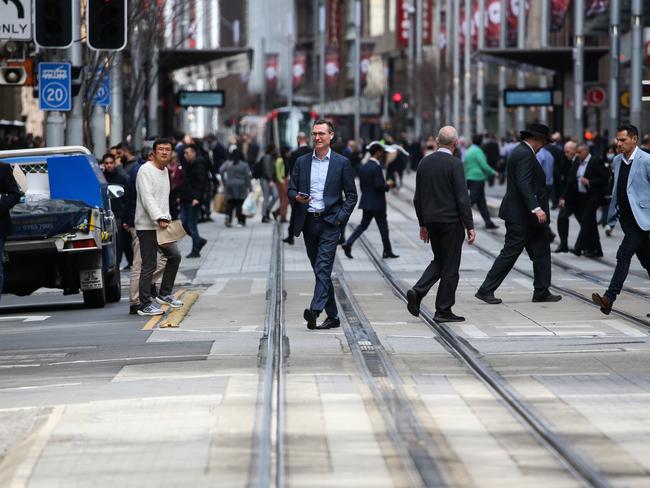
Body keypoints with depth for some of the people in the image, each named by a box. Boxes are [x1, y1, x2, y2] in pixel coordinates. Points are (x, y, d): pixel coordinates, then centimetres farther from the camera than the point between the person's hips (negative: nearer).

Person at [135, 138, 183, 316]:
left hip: (162, 224, 9)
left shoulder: (165, 171, 17)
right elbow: (147, 198, -22)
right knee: (149, 265, -7)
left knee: (175, 255, 11)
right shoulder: (146, 170, -12)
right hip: (147, 226, -9)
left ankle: (165, 294, 22)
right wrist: (160, 219, -29)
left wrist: (167, 218, 16)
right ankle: (145, 305, -2)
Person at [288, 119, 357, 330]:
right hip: (308, 223, 4)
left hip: (329, 222, -4)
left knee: (323, 268, -16)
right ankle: (332, 316, 15)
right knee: (320, 270, 8)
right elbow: (291, 190, 12)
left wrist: (340, 217, -9)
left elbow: (351, 195, 3)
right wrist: (297, 198, -11)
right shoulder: (302, 162, 10)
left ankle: (315, 310, -28)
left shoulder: (342, 162, 1)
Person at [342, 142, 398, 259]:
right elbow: (379, 186, -23)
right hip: (377, 203, -7)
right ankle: (387, 251, 12)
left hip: (366, 202, 7)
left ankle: (348, 243, -5)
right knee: (383, 227, 4)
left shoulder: (363, 167, 8)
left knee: (363, 225, 10)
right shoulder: (376, 167, -18)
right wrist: (388, 185, -4)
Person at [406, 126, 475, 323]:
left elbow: (418, 198, 10)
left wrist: (423, 224, 17)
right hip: (451, 221, -6)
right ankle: (443, 311, 6)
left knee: (439, 261, 19)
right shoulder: (454, 164, -13)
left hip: (431, 220, 6)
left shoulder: (424, 163, 5)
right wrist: (469, 226, -10)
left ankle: (417, 292, -1)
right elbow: (462, 198, -15)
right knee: (450, 266, 3)